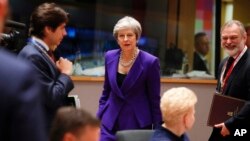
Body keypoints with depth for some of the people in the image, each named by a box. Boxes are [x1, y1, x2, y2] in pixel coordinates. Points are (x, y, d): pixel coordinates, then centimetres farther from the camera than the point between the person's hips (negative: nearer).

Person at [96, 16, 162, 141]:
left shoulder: (150, 62, -10)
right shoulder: (110, 57, 3)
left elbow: (155, 99, -5)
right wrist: (98, 118, 9)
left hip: (137, 123, -3)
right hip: (110, 122, 3)